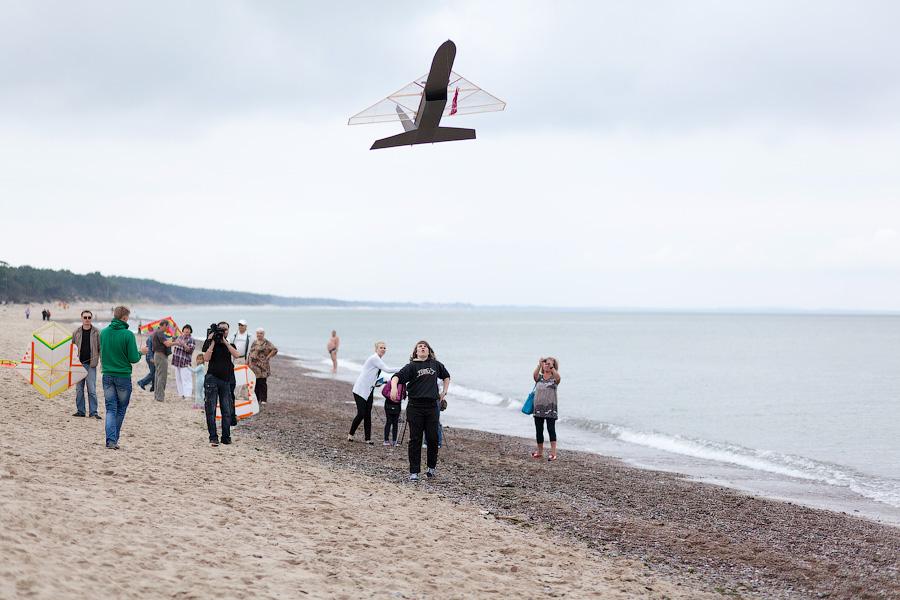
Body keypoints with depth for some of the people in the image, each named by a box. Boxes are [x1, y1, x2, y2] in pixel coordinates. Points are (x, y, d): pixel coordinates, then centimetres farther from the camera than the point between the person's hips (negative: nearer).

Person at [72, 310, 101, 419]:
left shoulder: (96, 332, 0)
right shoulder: (76, 332, 6)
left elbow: (100, 348, 2)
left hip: (91, 364, -3)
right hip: (78, 364, 3)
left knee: (92, 389, -5)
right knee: (79, 389, 7)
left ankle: (93, 412, 0)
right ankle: (80, 411, 15)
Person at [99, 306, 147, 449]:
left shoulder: (103, 333, 2)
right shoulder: (128, 335, -14)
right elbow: (133, 359, -12)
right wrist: (140, 352, 8)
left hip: (107, 375, 4)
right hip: (123, 376, -4)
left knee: (111, 409, 5)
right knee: (121, 410, 12)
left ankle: (110, 440, -9)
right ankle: (114, 439, 15)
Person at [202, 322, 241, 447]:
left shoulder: (230, 345, 14)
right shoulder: (210, 343, 5)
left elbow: (237, 355, -7)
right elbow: (206, 358, -10)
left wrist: (225, 341, -9)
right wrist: (213, 342, -9)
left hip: (226, 380, 3)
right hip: (212, 379, -3)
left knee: (227, 411, 2)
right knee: (211, 410, -6)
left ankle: (226, 437, 8)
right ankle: (213, 438, -5)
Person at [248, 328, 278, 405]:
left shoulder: (266, 343, -4)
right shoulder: (254, 342, 16)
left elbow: (274, 350, -12)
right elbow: (250, 353, 21)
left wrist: (267, 357, -11)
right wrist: (247, 362, 14)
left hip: (262, 367, -6)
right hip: (253, 366, 6)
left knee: (262, 383, -6)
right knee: (255, 383, 7)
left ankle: (263, 399, -2)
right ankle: (256, 398, 14)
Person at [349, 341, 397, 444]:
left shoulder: (378, 360, 15)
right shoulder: (374, 358, -14)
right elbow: (387, 369, -21)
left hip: (369, 391, 9)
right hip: (361, 390, -9)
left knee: (367, 414, 5)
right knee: (361, 413, -10)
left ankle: (368, 438, 6)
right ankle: (351, 434, 8)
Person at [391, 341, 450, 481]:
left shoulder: (435, 364, 10)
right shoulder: (412, 366, 0)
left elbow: (446, 376, 29)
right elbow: (397, 376, -15)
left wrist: (444, 393, 20)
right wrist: (394, 387, -35)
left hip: (431, 406, 3)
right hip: (415, 407, -3)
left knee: (433, 438, 4)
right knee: (415, 439, -1)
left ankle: (431, 467, 25)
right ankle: (414, 472, 4)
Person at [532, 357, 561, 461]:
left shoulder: (554, 378, 1)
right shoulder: (539, 377, 7)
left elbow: (558, 377, -23)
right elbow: (534, 375, -16)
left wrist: (552, 367, -32)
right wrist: (539, 364, -29)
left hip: (550, 407, -3)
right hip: (538, 407, 3)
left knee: (551, 429, -10)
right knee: (539, 430, 9)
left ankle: (553, 453, -9)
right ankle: (540, 452, 20)